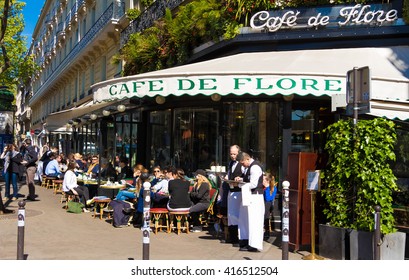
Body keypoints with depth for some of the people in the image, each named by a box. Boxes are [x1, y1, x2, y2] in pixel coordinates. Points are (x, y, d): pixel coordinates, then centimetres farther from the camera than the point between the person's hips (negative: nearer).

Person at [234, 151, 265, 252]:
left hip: (255, 197, -10)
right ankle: (245, 240, 29)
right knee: (244, 219, 17)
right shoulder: (248, 167, 13)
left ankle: (254, 245, 0)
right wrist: (241, 179, 6)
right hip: (247, 197, 10)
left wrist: (241, 185, -10)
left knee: (253, 220, -5)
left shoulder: (255, 167, -17)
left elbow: (253, 184, -21)